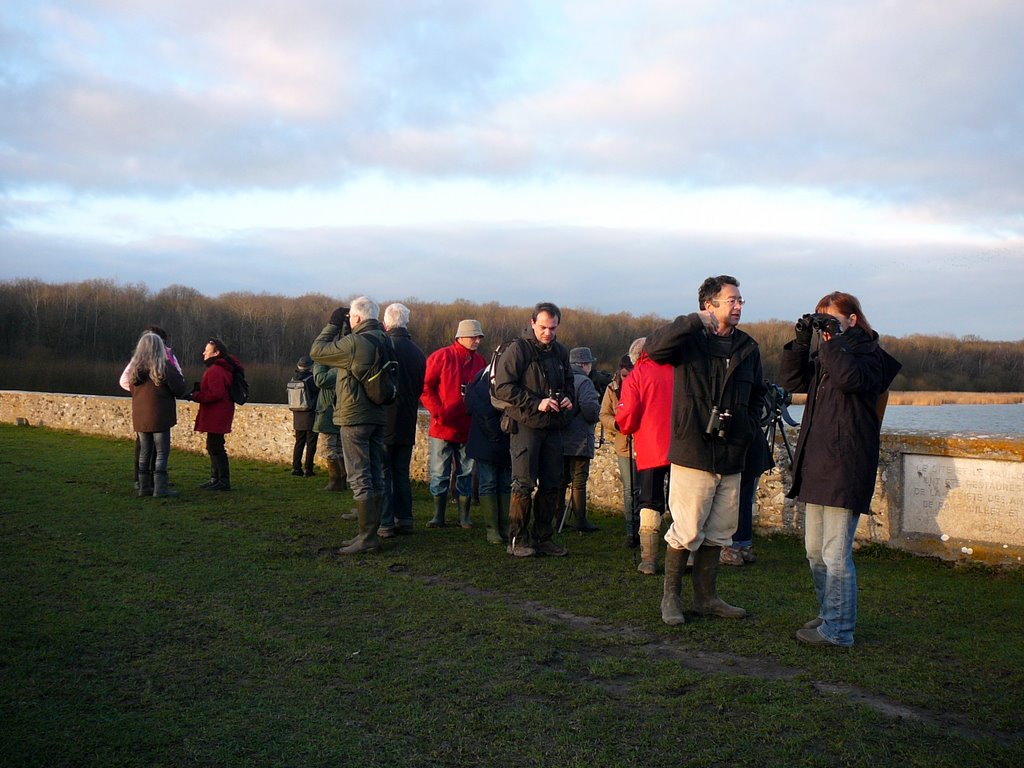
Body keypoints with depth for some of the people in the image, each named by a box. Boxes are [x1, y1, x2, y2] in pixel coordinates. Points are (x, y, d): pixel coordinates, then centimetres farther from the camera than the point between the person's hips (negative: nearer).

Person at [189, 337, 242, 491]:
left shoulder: (215, 370, -18)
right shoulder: (223, 368, 16)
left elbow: (216, 393, -26)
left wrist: (196, 396, -17)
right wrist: (199, 389, 9)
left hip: (217, 415, -11)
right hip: (216, 415, 11)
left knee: (216, 447, -8)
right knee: (213, 447, 17)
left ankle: (224, 481, -5)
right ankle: (215, 479, 25)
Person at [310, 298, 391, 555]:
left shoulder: (355, 342, -18)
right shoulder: (384, 341, 8)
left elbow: (317, 350, -8)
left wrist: (333, 324, 3)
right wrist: (340, 328, 14)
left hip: (354, 417, -8)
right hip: (377, 416, 9)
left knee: (359, 477, -4)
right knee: (375, 476, 11)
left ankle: (367, 536, -3)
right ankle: (370, 533, 20)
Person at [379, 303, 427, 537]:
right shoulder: (417, 352, 6)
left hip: (384, 421, -6)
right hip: (407, 424, 6)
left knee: (382, 474, 0)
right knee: (402, 474, 14)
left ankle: (385, 523, -1)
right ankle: (404, 519, 16)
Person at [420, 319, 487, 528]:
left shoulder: (480, 361, 8)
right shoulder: (441, 356, -6)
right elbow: (425, 387, -7)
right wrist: (438, 412, -14)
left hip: (468, 428, 4)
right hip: (442, 427, -4)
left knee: (466, 474, 9)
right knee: (440, 474, 2)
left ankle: (464, 516, 17)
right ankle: (438, 516, 12)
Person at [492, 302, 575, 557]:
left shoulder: (560, 352, 13)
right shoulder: (518, 349, -7)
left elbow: (568, 382, 27)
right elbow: (503, 387, -14)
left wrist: (567, 398, 4)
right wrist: (536, 403, -19)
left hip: (553, 428, 6)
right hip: (525, 425, -6)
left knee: (551, 485, 9)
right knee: (524, 484, -4)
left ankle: (542, 537, 19)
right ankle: (518, 540, 5)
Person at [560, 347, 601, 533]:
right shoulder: (584, 382, -12)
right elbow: (590, 409, -21)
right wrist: (597, 413, -1)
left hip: (560, 439, 7)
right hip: (579, 440, -7)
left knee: (562, 479, 13)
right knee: (579, 480, -1)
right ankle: (581, 521, 3)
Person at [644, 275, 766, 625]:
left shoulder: (748, 348, 14)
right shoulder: (691, 340, -4)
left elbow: (757, 395, 26)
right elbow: (654, 347, -25)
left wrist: (741, 421, 12)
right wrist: (695, 321, -28)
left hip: (731, 457, 6)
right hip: (692, 453, -6)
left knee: (718, 533, 14)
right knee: (687, 532, -3)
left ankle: (706, 596, 27)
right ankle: (670, 597, 13)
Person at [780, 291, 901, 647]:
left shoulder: (869, 354, -5)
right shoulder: (823, 357, 19)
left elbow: (850, 378, -24)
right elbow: (792, 380, 9)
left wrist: (835, 338, -17)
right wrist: (802, 341, 1)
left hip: (844, 469, -9)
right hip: (816, 465, 9)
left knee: (836, 553, -8)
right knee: (815, 551, 15)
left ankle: (839, 629, -1)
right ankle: (828, 615, 28)